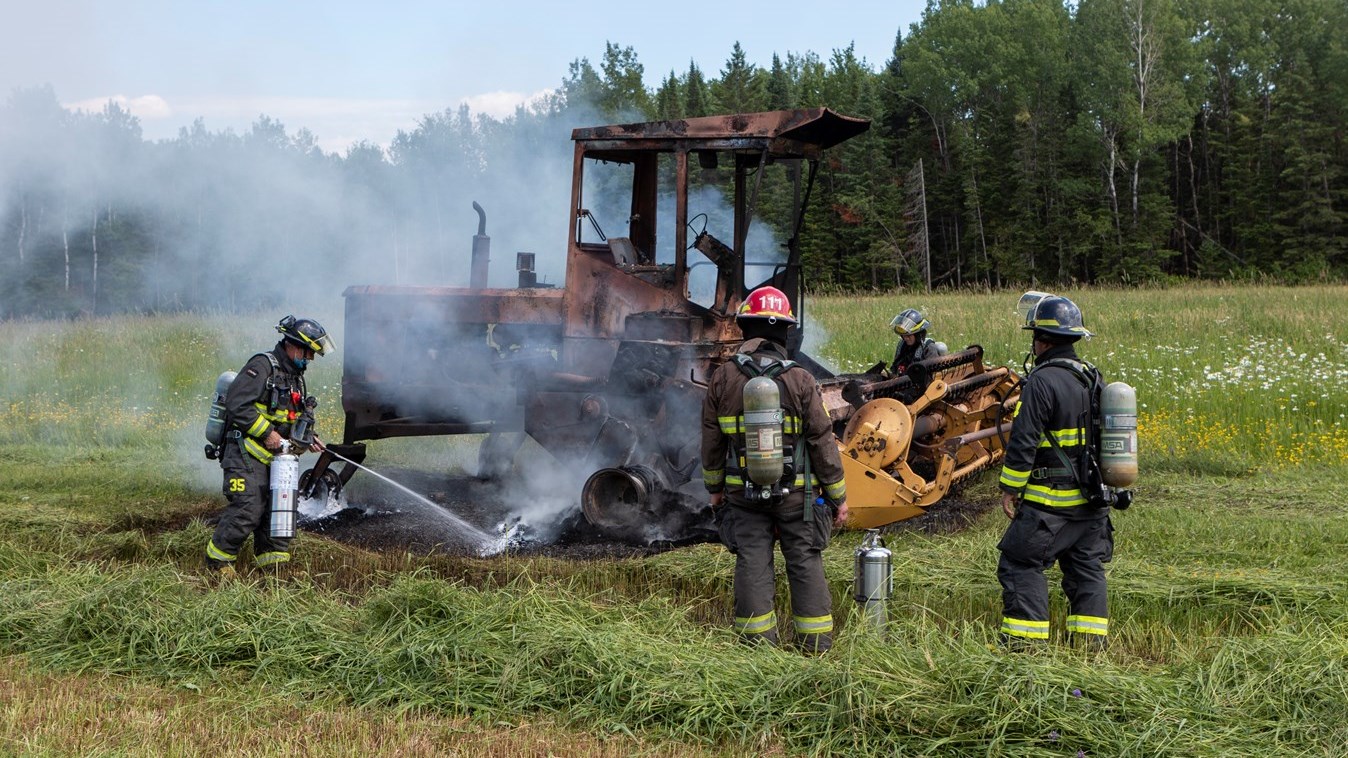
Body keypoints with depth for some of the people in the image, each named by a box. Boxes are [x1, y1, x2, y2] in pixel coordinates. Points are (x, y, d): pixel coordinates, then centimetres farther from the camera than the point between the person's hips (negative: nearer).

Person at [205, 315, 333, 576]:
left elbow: (295, 419, 27)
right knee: (247, 509, -14)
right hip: (247, 453, -9)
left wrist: (307, 439, 8)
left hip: (274, 456, 9)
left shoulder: (296, 376, 19)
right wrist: (267, 433, -19)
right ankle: (218, 559, 2)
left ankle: (274, 562, 15)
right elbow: (237, 404, -20)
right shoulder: (263, 366, -11)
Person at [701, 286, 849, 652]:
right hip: (796, 493, -1)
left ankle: (758, 644, 11)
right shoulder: (800, 380, -11)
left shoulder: (722, 379, -4)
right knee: (805, 564, 9)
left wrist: (715, 488, 17)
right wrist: (838, 496, 3)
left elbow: (711, 442, 3)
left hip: (743, 493, 1)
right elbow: (823, 442, -7)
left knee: (752, 566, 7)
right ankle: (815, 644, 13)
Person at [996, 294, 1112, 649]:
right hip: (1092, 499, 8)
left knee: (1020, 565, 0)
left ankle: (1024, 641, -1)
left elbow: (1024, 442, -18)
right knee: (1087, 567, 14)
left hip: (1049, 500, -8)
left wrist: (1010, 488, -9)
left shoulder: (1041, 382, -16)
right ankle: (1091, 642, 16)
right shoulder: (1093, 377, 11)